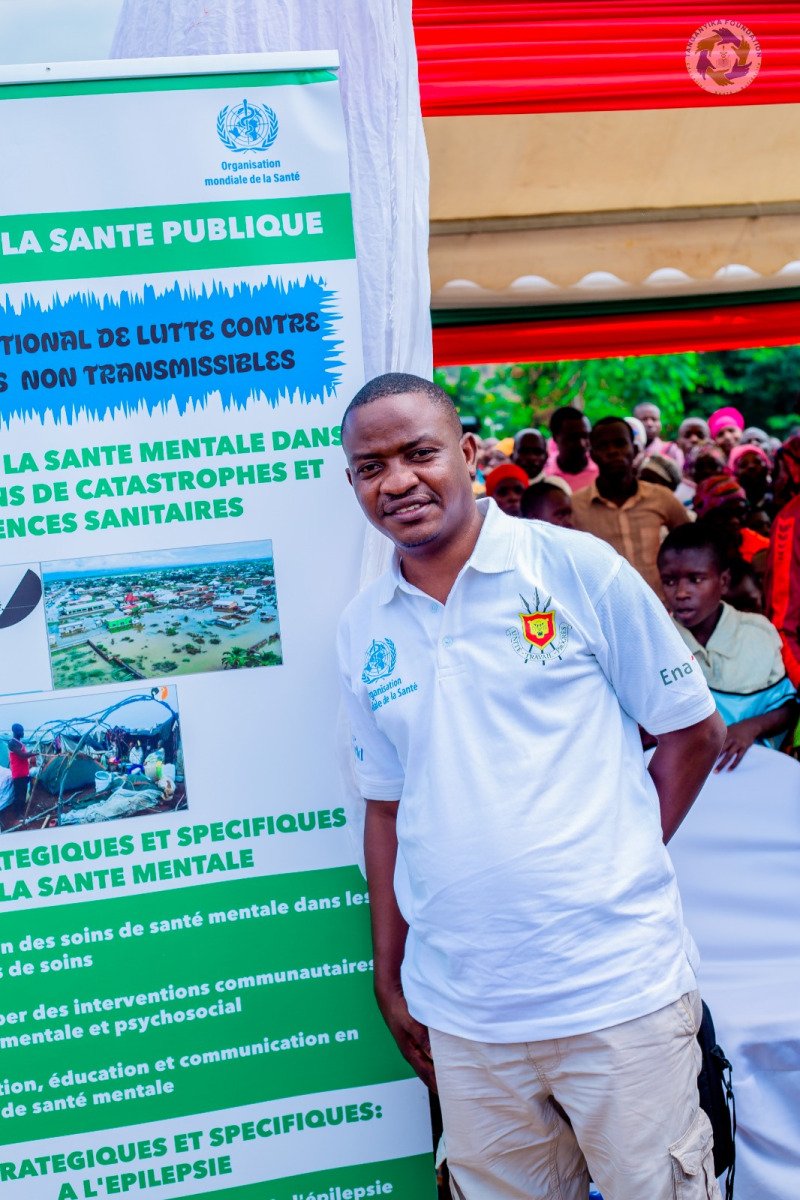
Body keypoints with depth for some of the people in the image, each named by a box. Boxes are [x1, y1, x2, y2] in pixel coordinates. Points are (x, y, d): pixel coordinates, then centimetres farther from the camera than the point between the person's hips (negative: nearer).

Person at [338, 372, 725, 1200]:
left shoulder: (578, 568, -6)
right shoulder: (363, 630, 4)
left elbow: (692, 731, 0)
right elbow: (387, 806, 11)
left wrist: (618, 871, -2)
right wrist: (388, 977, 13)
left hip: (617, 993, -3)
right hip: (460, 1014, 3)